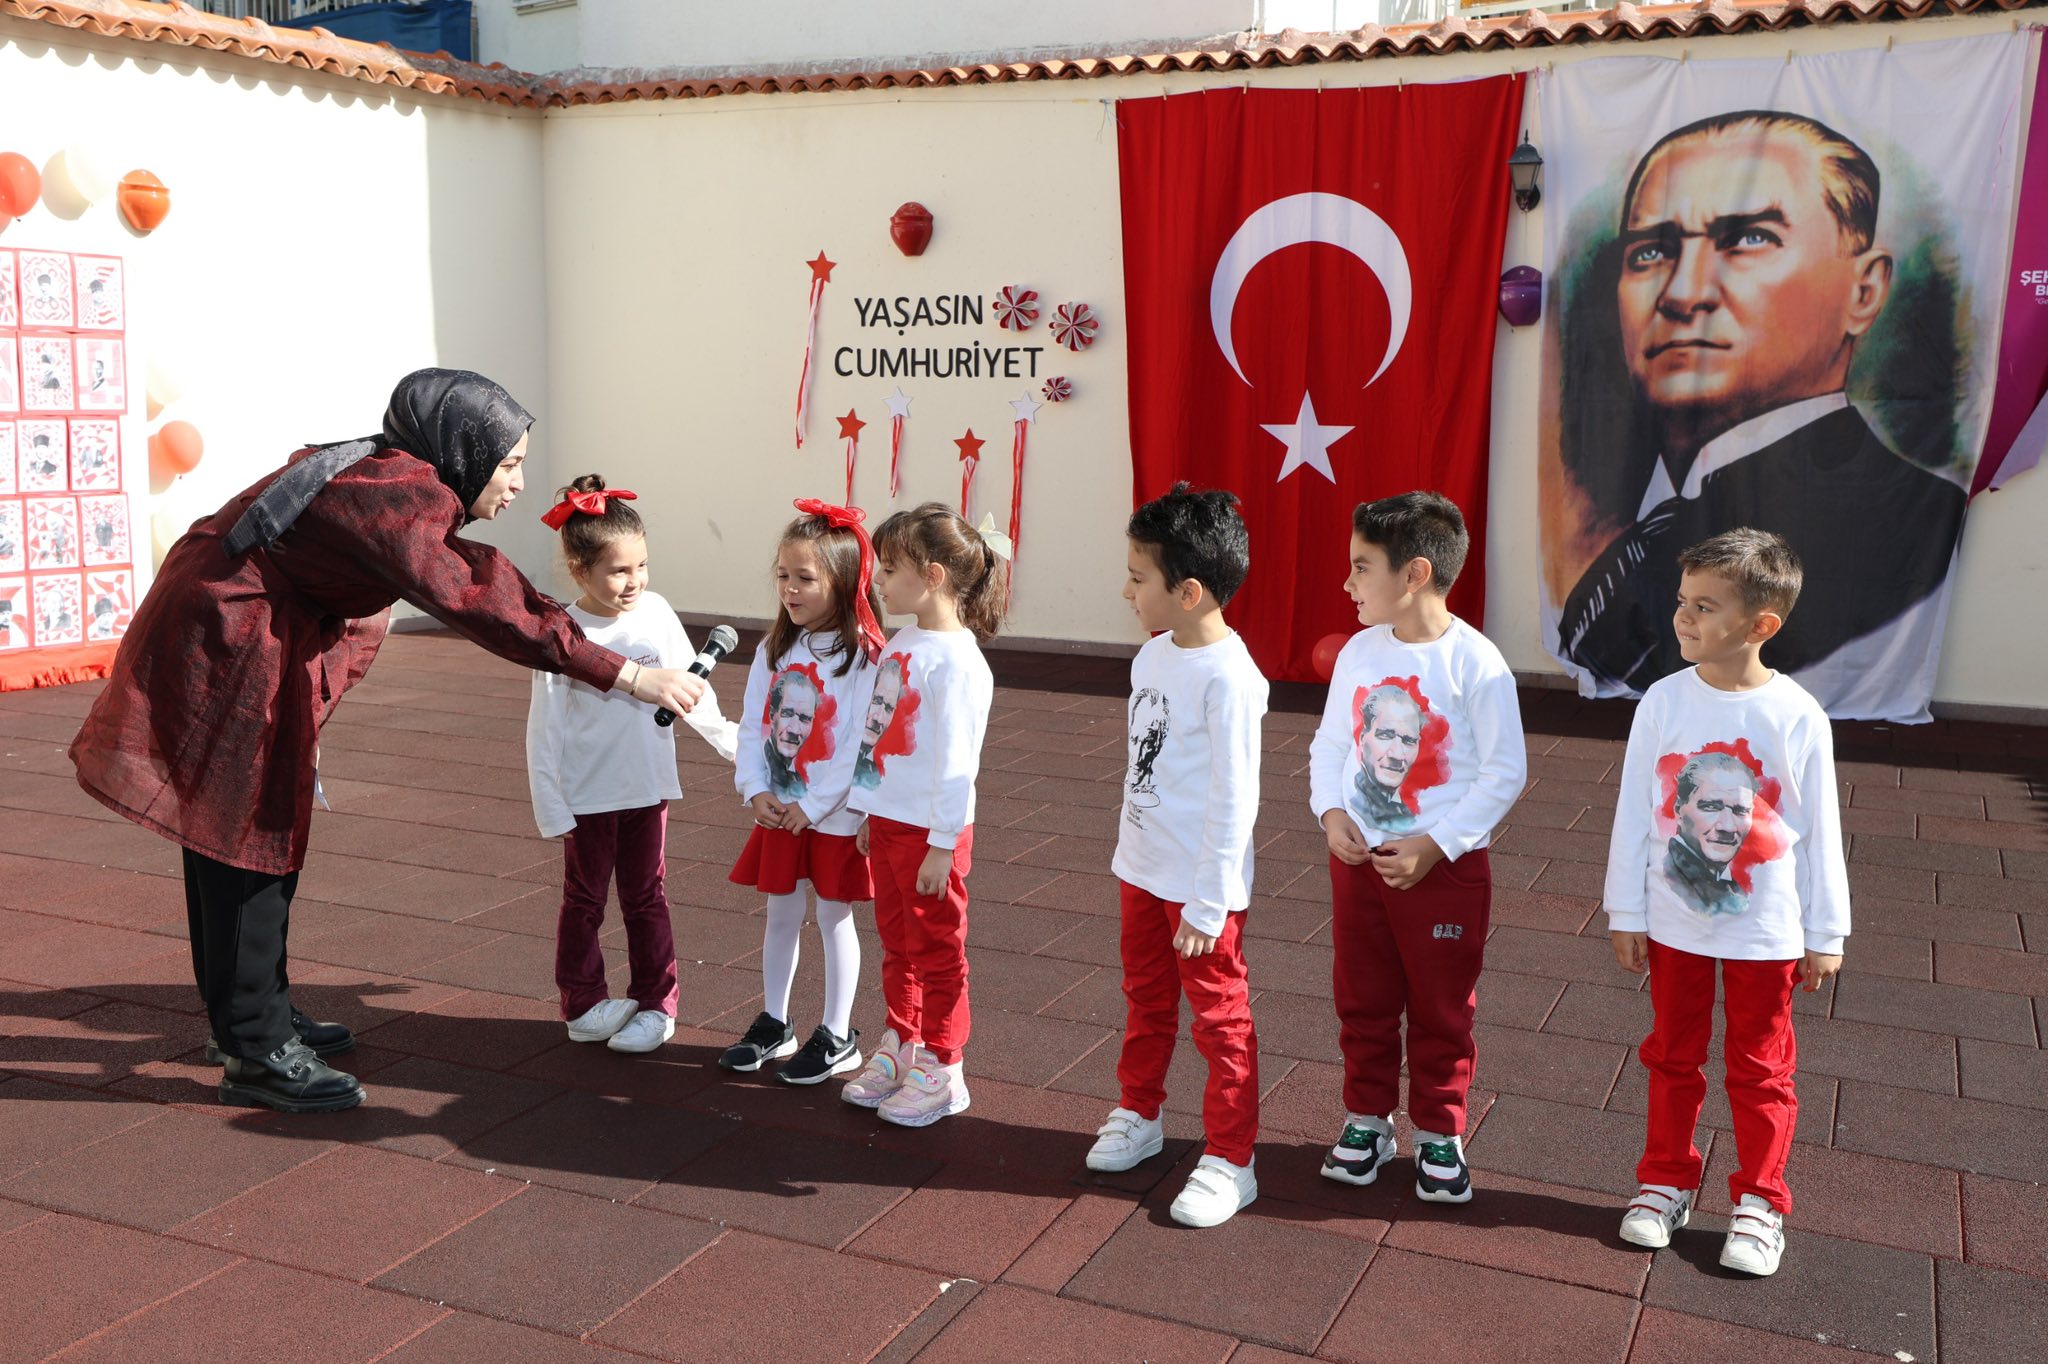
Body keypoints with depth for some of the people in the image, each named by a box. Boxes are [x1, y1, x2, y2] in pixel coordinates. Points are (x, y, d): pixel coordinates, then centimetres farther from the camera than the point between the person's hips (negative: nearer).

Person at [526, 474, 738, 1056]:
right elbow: (544, 729, -10)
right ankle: (582, 1003, 26)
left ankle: (655, 1005, 23)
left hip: (648, 789, 3)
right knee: (584, 901, 13)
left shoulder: (656, 612, -5)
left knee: (646, 899, 13)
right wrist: (552, 809, -9)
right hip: (587, 796, -3)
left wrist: (727, 737, 14)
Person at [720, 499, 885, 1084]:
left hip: (835, 815, -5)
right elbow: (752, 727, 5)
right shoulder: (774, 650, 5)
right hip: (778, 813, 5)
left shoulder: (863, 656, -15)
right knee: (780, 915, 15)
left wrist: (813, 804, -17)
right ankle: (773, 1025, 31)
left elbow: (861, 743, -18)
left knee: (833, 919, 7)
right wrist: (755, 790, -7)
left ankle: (838, 1037, 21)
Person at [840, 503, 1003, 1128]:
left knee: (937, 950, 6)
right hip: (887, 820, 8)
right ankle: (900, 1046, 34)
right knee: (897, 944, 19)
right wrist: (869, 812, 16)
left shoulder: (956, 661, -20)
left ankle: (941, 1070, 18)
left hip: (930, 832, -8)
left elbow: (955, 762, -20)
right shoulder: (900, 642, 7)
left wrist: (942, 844, -18)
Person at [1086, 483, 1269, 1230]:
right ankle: (1138, 1114, 40)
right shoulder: (1152, 656, 2)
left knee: (1220, 1019, 5)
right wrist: (1134, 850, 16)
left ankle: (1230, 1160, 18)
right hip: (1142, 870, 8)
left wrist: (1206, 905, -18)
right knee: (1146, 1001, 22)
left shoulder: (1229, 678, -23)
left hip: (1201, 887, -8)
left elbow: (1235, 801, -21)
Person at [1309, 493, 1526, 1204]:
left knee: (1441, 1008, 10)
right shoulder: (1359, 652, 0)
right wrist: (1330, 811, -7)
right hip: (1357, 856, 5)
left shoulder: (1476, 663, -16)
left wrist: (1434, 845, -17)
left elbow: (1506, 770, -13)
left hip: (1443, 866, -4)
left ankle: (1440, 1133, 27)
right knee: (1362, 999, 15)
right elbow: (1329, 741, 10)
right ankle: (1367, 1119, 32)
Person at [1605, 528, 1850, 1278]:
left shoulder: (1797, 716, -13)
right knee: (1672, 1057, 16)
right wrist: (1626, 914, 0)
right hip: (1674, 924, 2)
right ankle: (1666, 1182, 31)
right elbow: (1634, 814, -3)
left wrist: (1825, 933, 0)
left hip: (1765, 929, -1)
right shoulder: (1664, 702, -10)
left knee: (1760, 1070, 12)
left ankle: (1759, 1202, 27)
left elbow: (1820, 830, -4)